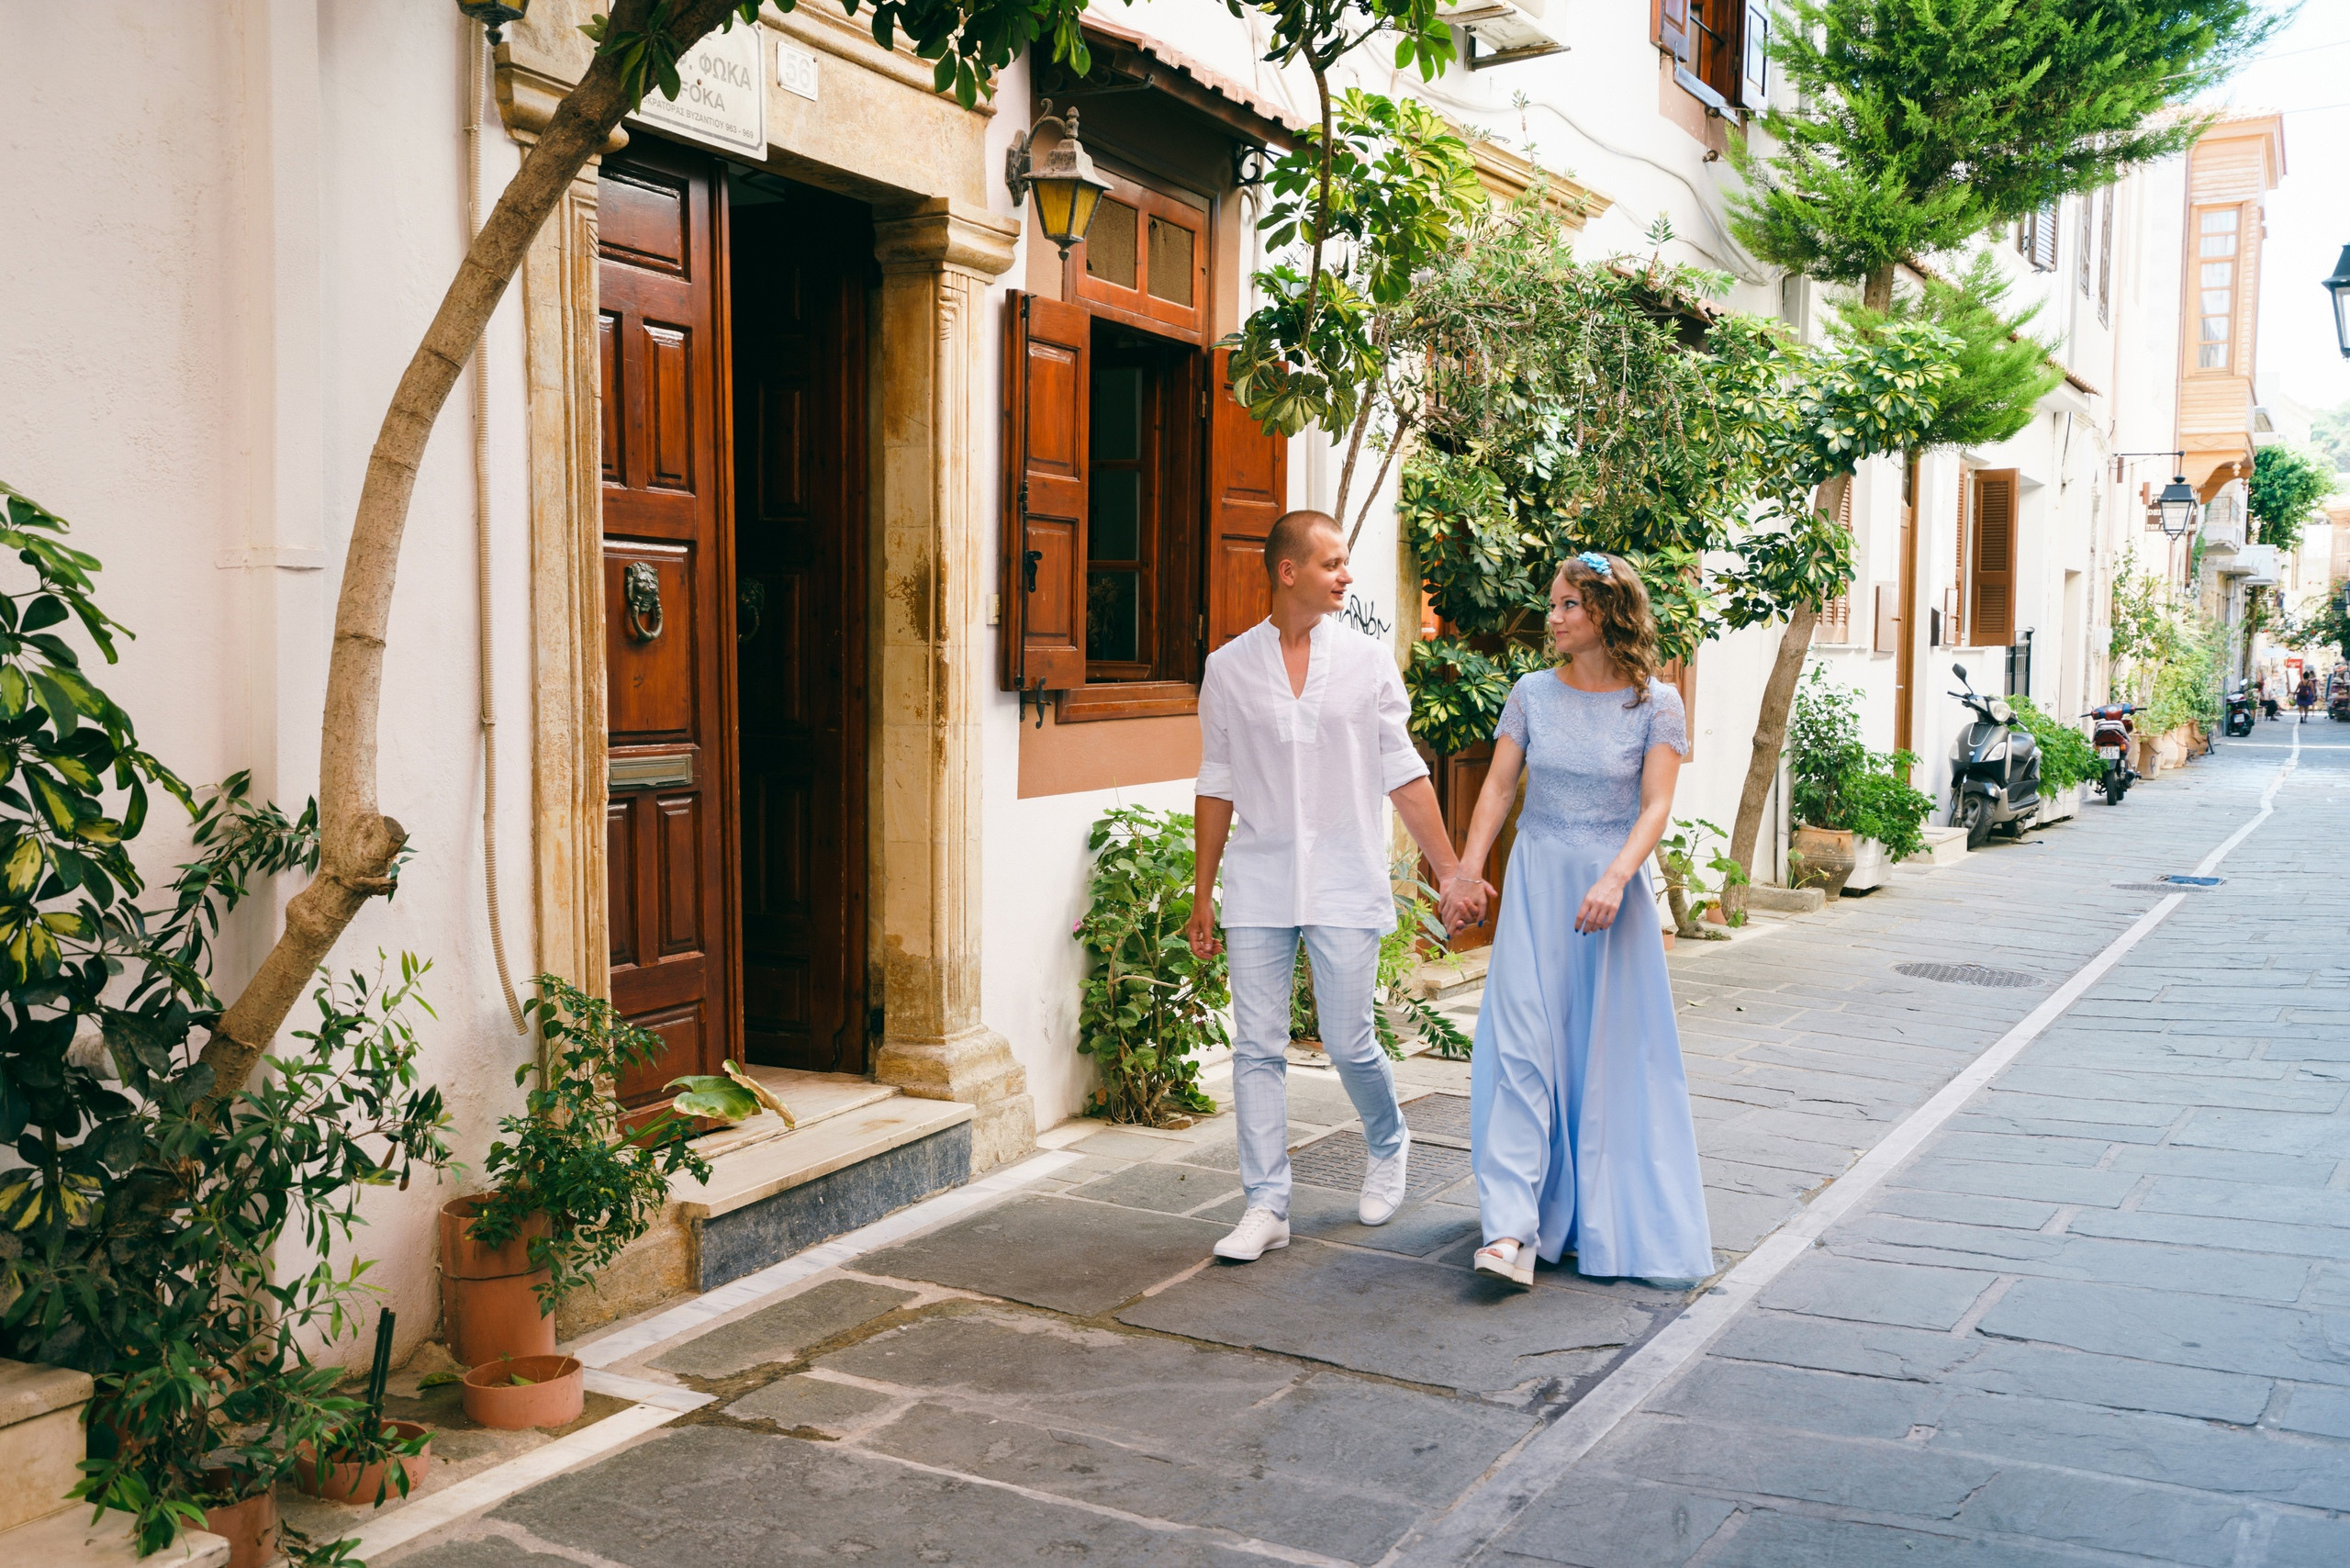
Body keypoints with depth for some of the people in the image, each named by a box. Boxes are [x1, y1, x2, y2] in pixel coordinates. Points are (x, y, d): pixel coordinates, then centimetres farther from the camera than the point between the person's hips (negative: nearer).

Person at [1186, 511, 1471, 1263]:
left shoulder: (1367, 660, 3)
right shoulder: (1229, 666, 4)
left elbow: (1403, 774, 6)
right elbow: (1217, 785, 9)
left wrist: (1450, 869, 3)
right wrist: (1202, 892, 9)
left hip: (1345, 883, -1)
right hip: (1259, 884, 1)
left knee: (1348, 1041, 2)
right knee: (1257, 1047, 0)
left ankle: (1387, 1147, 33)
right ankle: (1266, 1205, 11)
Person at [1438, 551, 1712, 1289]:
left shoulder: (1655, 704, -2)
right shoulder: (1532, 694, 5)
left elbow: (1656, 805, -10)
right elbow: (1498, 787, 4)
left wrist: (1614, 881, -24)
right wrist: (1467, 870, -8)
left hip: (1613, 884, -1)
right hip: (1536, 884, 2)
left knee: (1613, 1053, 4)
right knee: (1522, 1042, -8)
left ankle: (1614, 1219, 20)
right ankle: (1512, 1230, -10)